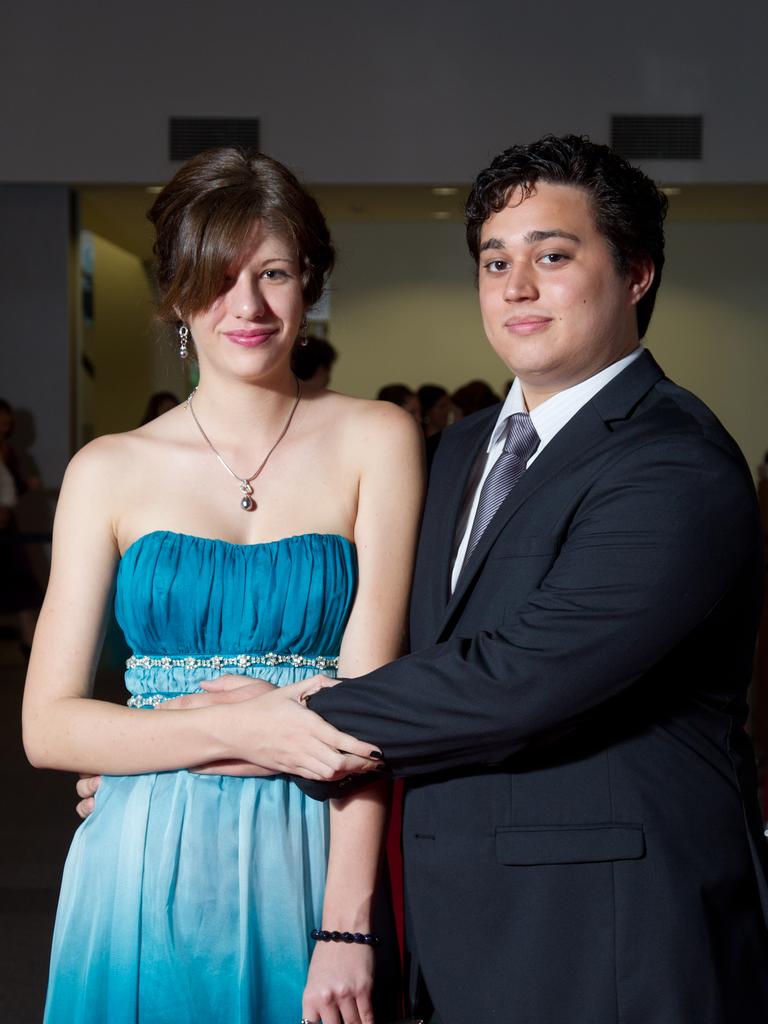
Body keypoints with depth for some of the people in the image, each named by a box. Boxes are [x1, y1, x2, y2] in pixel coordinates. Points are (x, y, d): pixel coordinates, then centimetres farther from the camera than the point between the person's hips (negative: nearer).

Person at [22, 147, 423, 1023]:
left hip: (308, 871, -1)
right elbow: (48, 726, -1)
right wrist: (241, 730, -15)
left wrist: (346, 927, -15)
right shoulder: (108, 471, 3)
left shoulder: (375, 443, 0)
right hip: (145, 876, 1)